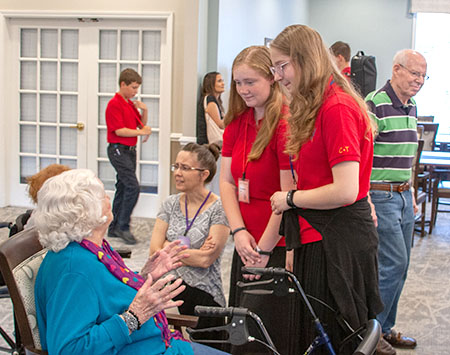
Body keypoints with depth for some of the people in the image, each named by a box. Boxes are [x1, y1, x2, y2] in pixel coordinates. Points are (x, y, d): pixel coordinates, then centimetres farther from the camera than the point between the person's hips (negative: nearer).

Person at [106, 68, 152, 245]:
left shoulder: (131, 104, 16)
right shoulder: (114, 104, -12)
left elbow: (142, 125, 20)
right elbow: (119, 130, -19)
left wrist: (144, 110, 3)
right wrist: (140, 132, -14)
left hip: (129, 150, 9)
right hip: (118, 150, -9)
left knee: (123, 188, 10)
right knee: (133, 186, -17)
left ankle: (114, 228, 17)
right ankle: (123, 226, -9)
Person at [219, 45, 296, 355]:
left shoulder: (285, 123, -16)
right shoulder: (237, 122, 9)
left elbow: (288, 196, -18)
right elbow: (227, 181, 7)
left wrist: (264, 250, -14)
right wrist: (239, 231, -6)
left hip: (279, 247, -8)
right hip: (247, 245, 8)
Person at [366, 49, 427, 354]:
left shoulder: (411, 107, 13)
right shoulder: (374, 105, -14)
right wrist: (366, 202, -24)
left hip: (403, 195, 9)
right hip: (380, 196, -9)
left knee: (400, 267, 12)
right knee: (394, 264, -9)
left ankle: (384, 329, 24)